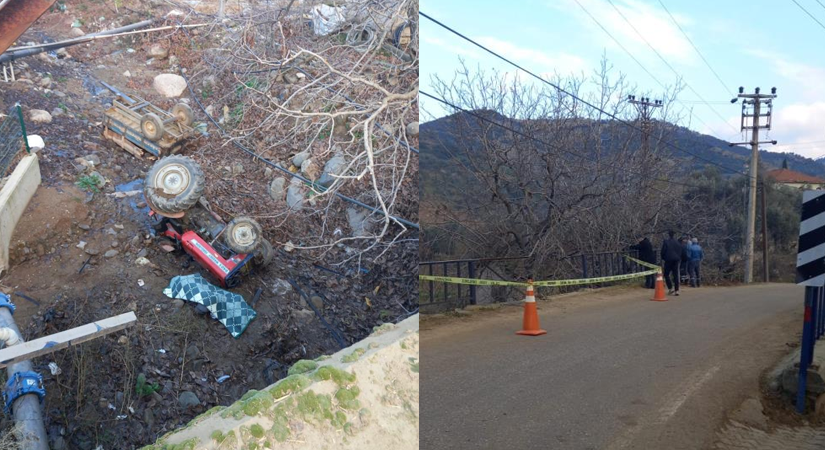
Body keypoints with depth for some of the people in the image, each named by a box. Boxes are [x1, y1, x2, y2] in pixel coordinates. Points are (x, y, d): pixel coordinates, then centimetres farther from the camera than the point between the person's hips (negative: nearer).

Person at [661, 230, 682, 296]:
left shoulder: (666, 242, -7)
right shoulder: (677, 242, 8)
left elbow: (663, 251, -7)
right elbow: (680, 251, 12)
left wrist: (663, 258, 6)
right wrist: (679, 259, 20)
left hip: (668, 260, -5)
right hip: (676, 260, 5)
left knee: (666, 274, 6)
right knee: (676, 275, 5)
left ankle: (670, 288, -6)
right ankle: (676, 290, 3)